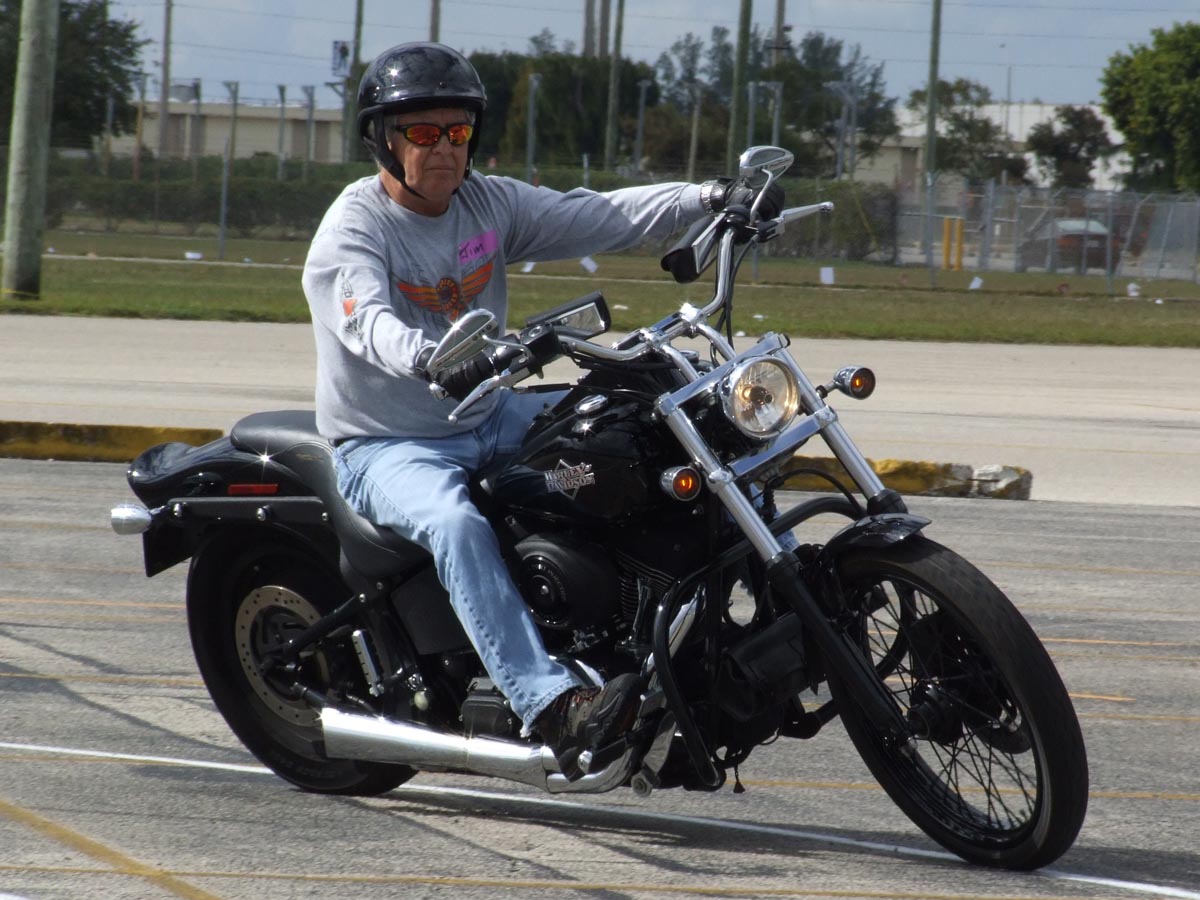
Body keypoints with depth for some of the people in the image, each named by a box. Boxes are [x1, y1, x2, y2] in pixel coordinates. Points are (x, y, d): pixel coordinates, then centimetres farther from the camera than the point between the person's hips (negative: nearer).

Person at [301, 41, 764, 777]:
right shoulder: (353, 227, -13)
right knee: (456, 524, -36)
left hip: (486, 418, 7)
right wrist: (427, 358, -54)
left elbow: (598, 218, -4)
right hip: (384, 447, -7)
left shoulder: (491, 204, 6)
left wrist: (706, 199, -19)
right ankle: (552, 710, -47)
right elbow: (368, 322, -32)